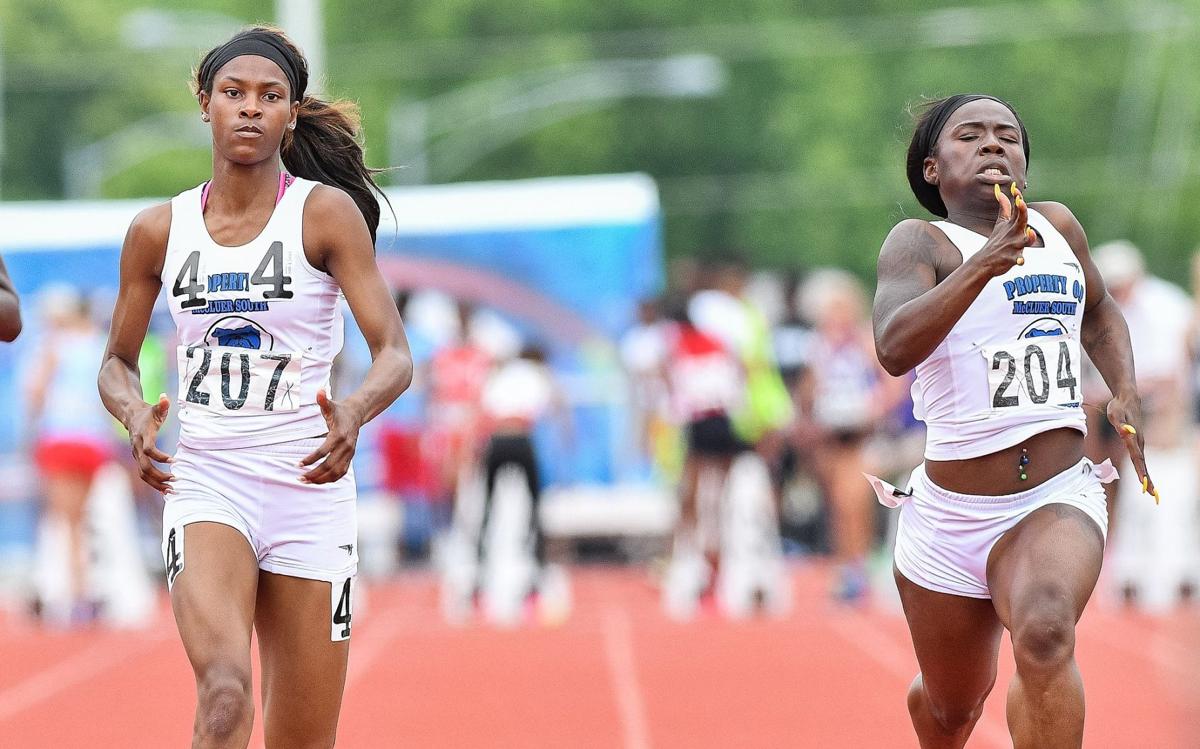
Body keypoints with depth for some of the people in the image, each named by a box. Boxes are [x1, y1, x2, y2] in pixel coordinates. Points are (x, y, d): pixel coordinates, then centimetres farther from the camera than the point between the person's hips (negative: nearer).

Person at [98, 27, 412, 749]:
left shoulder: (326, 212, -4)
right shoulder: (159, 230, 5)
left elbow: (396, 355, -8)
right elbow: (118, 362, 16)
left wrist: (357, 411, -30)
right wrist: (136, 414, -8)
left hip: (310, 484, 0)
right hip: (206, 482, 1)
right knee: (224, 689, -26)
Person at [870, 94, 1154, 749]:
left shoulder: (1058, 227, 9)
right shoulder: (920, 241, -5)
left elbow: (1099, 314, 31)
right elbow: (894, 350, -26)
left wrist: (1125, 394, 11)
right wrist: (985, 264, -38)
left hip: (1057, 501, 1)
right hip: (949, 517, -1)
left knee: (1045, 634, -33)